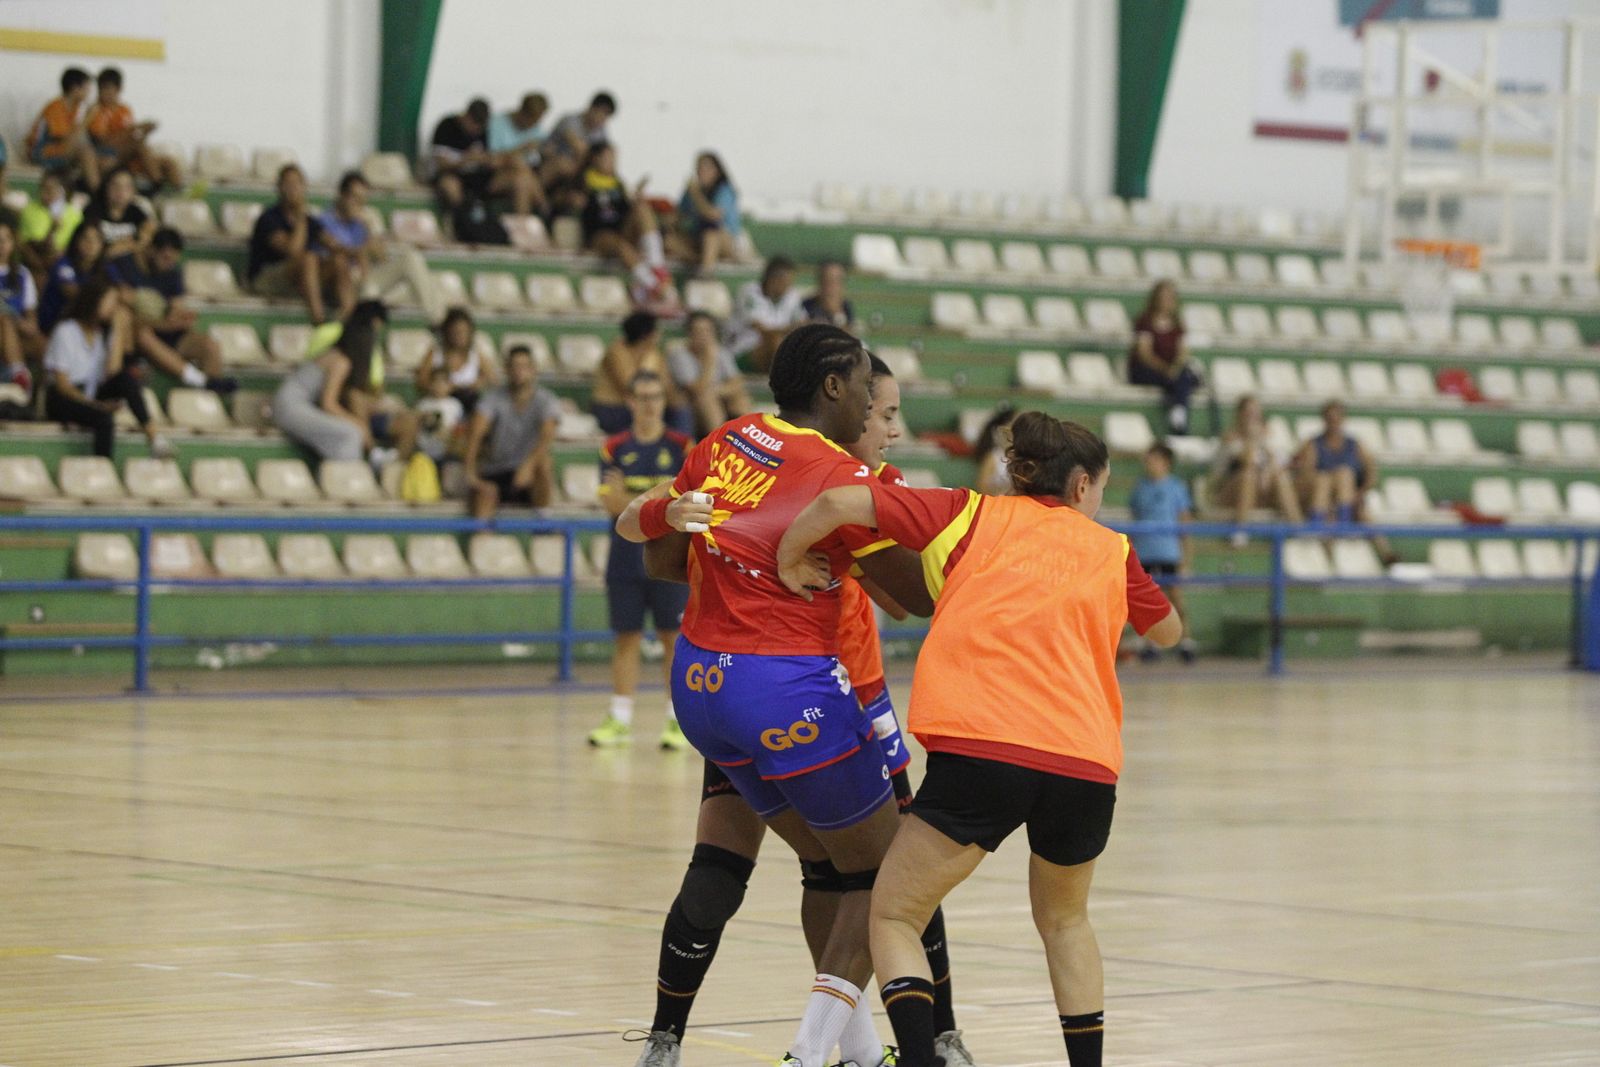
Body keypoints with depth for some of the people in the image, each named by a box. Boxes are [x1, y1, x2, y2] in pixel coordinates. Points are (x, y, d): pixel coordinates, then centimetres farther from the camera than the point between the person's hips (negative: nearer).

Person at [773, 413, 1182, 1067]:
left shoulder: (970, 516, 16)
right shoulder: (1109, 549, 22)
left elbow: (839, 503, 6)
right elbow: (1168, 630, 40)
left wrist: (788, 563, 22)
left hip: (980, 749, -3)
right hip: (1088, 766, 3)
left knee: (895, 917, 10)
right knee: (1064, 919, 29)